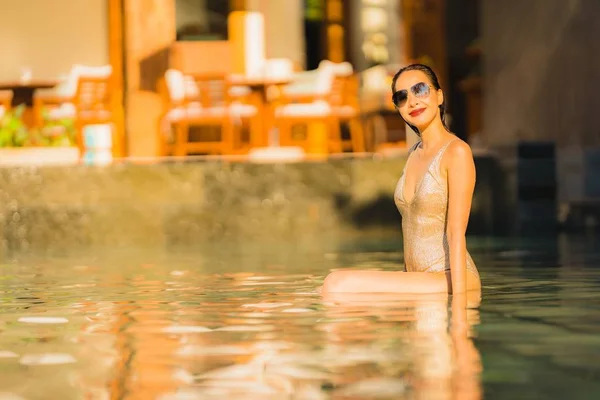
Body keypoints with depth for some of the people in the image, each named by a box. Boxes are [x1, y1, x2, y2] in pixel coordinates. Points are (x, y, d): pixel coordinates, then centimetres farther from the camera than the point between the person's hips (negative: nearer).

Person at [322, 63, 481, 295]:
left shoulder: (456, 151, -9)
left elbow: (456, 234, -15)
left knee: (338, 285, -22)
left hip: (448, 281, -8)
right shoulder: (414, 154, 16)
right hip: (417, 282, 8)